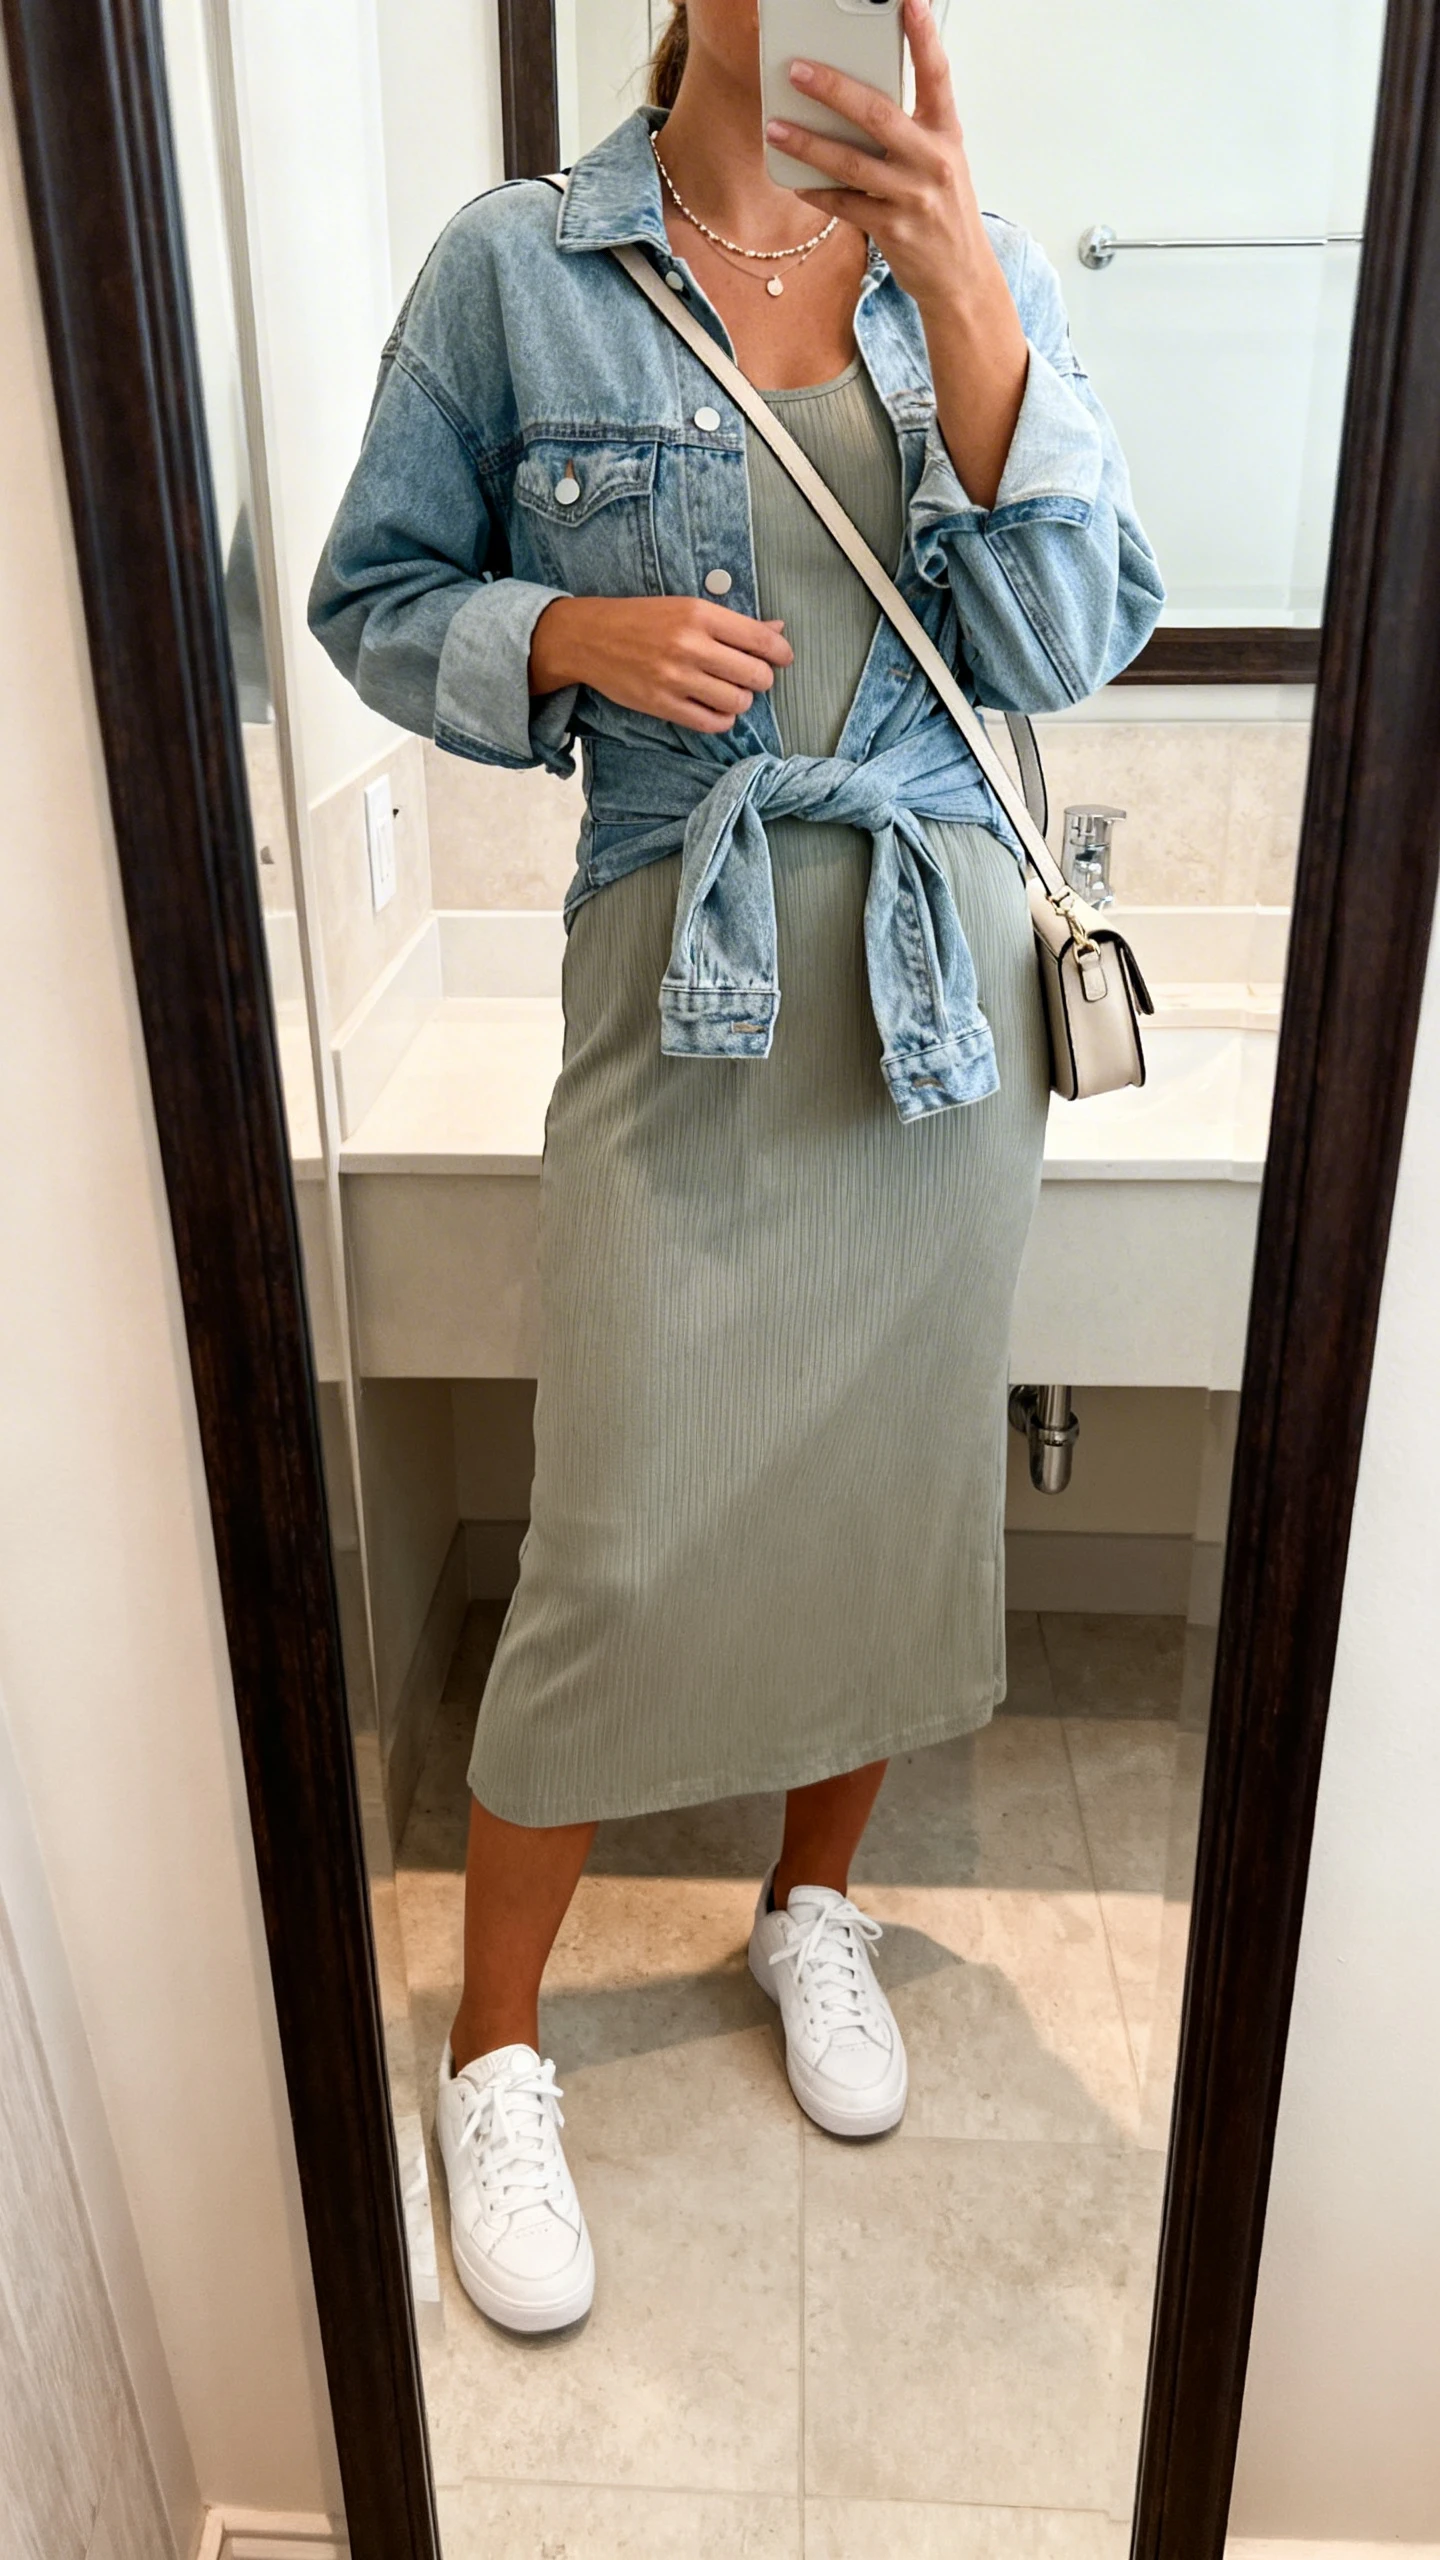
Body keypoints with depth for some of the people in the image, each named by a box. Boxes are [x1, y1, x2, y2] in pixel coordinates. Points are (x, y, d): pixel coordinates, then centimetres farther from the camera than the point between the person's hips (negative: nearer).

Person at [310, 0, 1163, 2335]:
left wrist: (965, 298, -14)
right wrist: (579, 632, -14)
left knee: (893, 1479, 11)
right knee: (622, 1548, -4)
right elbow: (376, 600, 6)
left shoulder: (975, 268, 6)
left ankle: (815, 1905, 38)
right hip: (680, 975, -3)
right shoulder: (517, 268, 0)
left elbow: (1067, 647, -3)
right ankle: (496, 2051, 20)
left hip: (942, 967, 4)